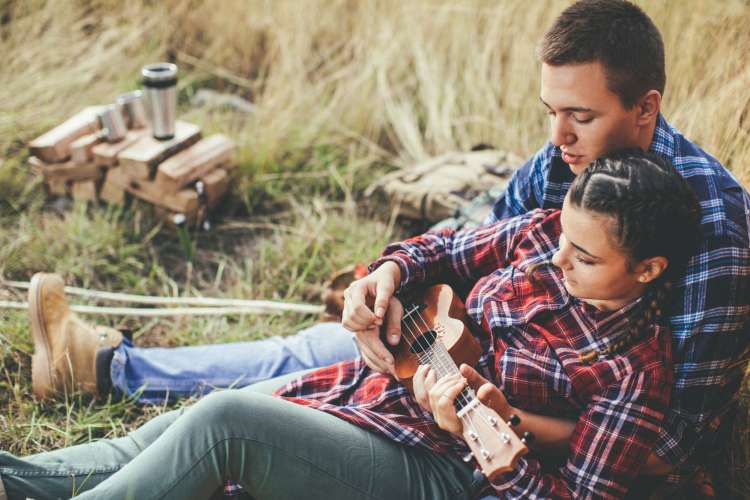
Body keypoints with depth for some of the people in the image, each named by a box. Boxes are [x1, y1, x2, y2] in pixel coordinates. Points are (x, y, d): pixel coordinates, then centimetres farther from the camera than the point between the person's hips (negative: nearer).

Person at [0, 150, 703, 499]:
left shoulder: (633, 374, -20)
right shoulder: (544, 233, -2)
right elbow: (446, 248, 13)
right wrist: (388, 272, -8)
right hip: (370, 381, 8)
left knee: (221, 422, -23)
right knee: (164, 440, 2)